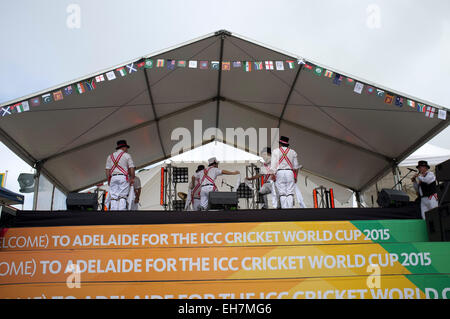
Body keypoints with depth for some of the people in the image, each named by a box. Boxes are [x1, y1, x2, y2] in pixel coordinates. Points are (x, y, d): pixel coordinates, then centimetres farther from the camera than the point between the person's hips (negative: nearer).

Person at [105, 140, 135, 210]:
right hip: (124, 178, -3)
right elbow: (131, 168, -3)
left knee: (113, 198, 0)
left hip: (113, 178, 4)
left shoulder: (110, 156, 19)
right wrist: (132, 178, 4)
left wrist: (108, 180, 13)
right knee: (123, 197, -7)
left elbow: (107, 170, 11)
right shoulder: (127, 155, 7)